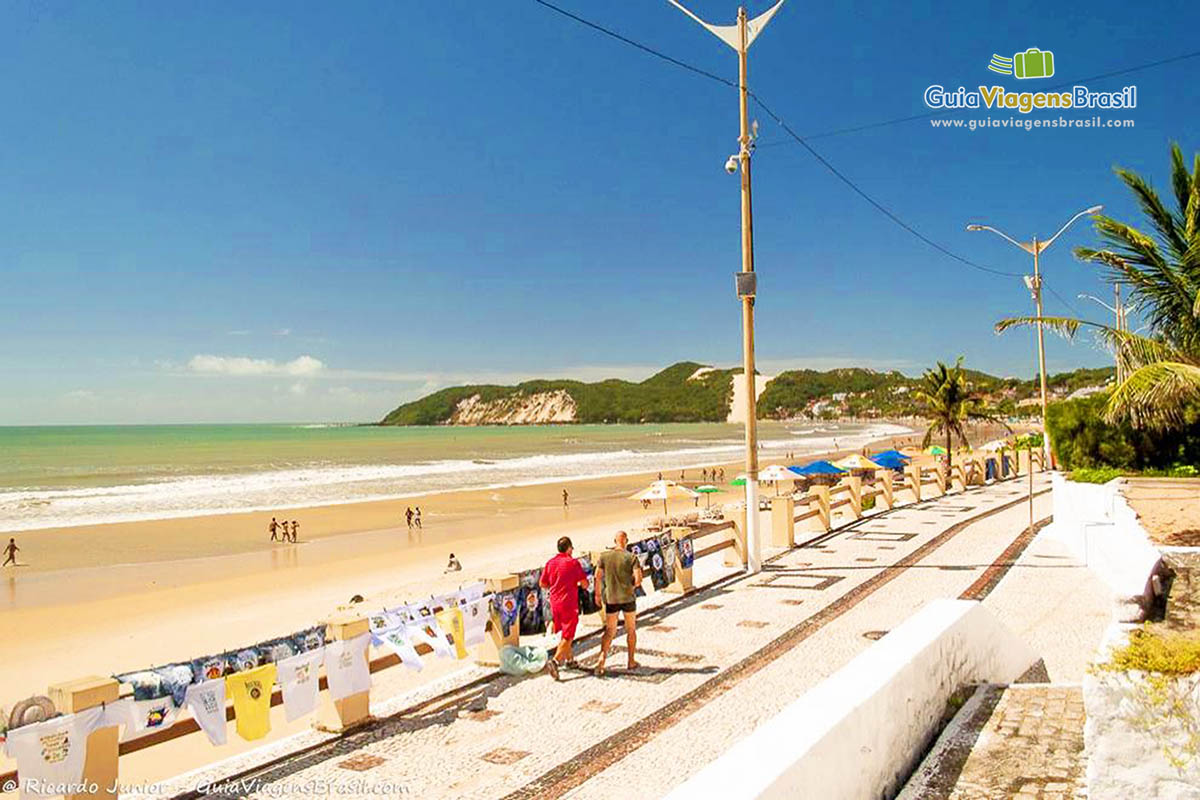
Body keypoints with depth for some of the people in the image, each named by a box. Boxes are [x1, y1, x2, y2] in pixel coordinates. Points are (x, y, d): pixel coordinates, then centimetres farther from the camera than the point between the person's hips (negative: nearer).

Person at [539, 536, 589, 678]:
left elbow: (542, 584, 8)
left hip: (554, 603, 6)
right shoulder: (573, 563, -11)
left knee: (565, 633, 21)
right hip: (569, 604, -6)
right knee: (568, 636, -2)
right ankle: (555, 661, -17)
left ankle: (569, 660, 32)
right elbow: (584, 584, -11)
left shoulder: (550, 563, 3)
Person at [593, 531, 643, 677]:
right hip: (628, 598, -1)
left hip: (611, 599, 1)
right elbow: (638, 579, -15)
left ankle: (601, 659, -8)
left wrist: (598, 594, 12)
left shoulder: (604, 555, -3)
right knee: (631, 630, 18)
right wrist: (631, 585, 7)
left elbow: (598, 576, 0)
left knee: (610, 632, 10)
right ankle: (632, 661, 26)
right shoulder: (631, 557, -9)